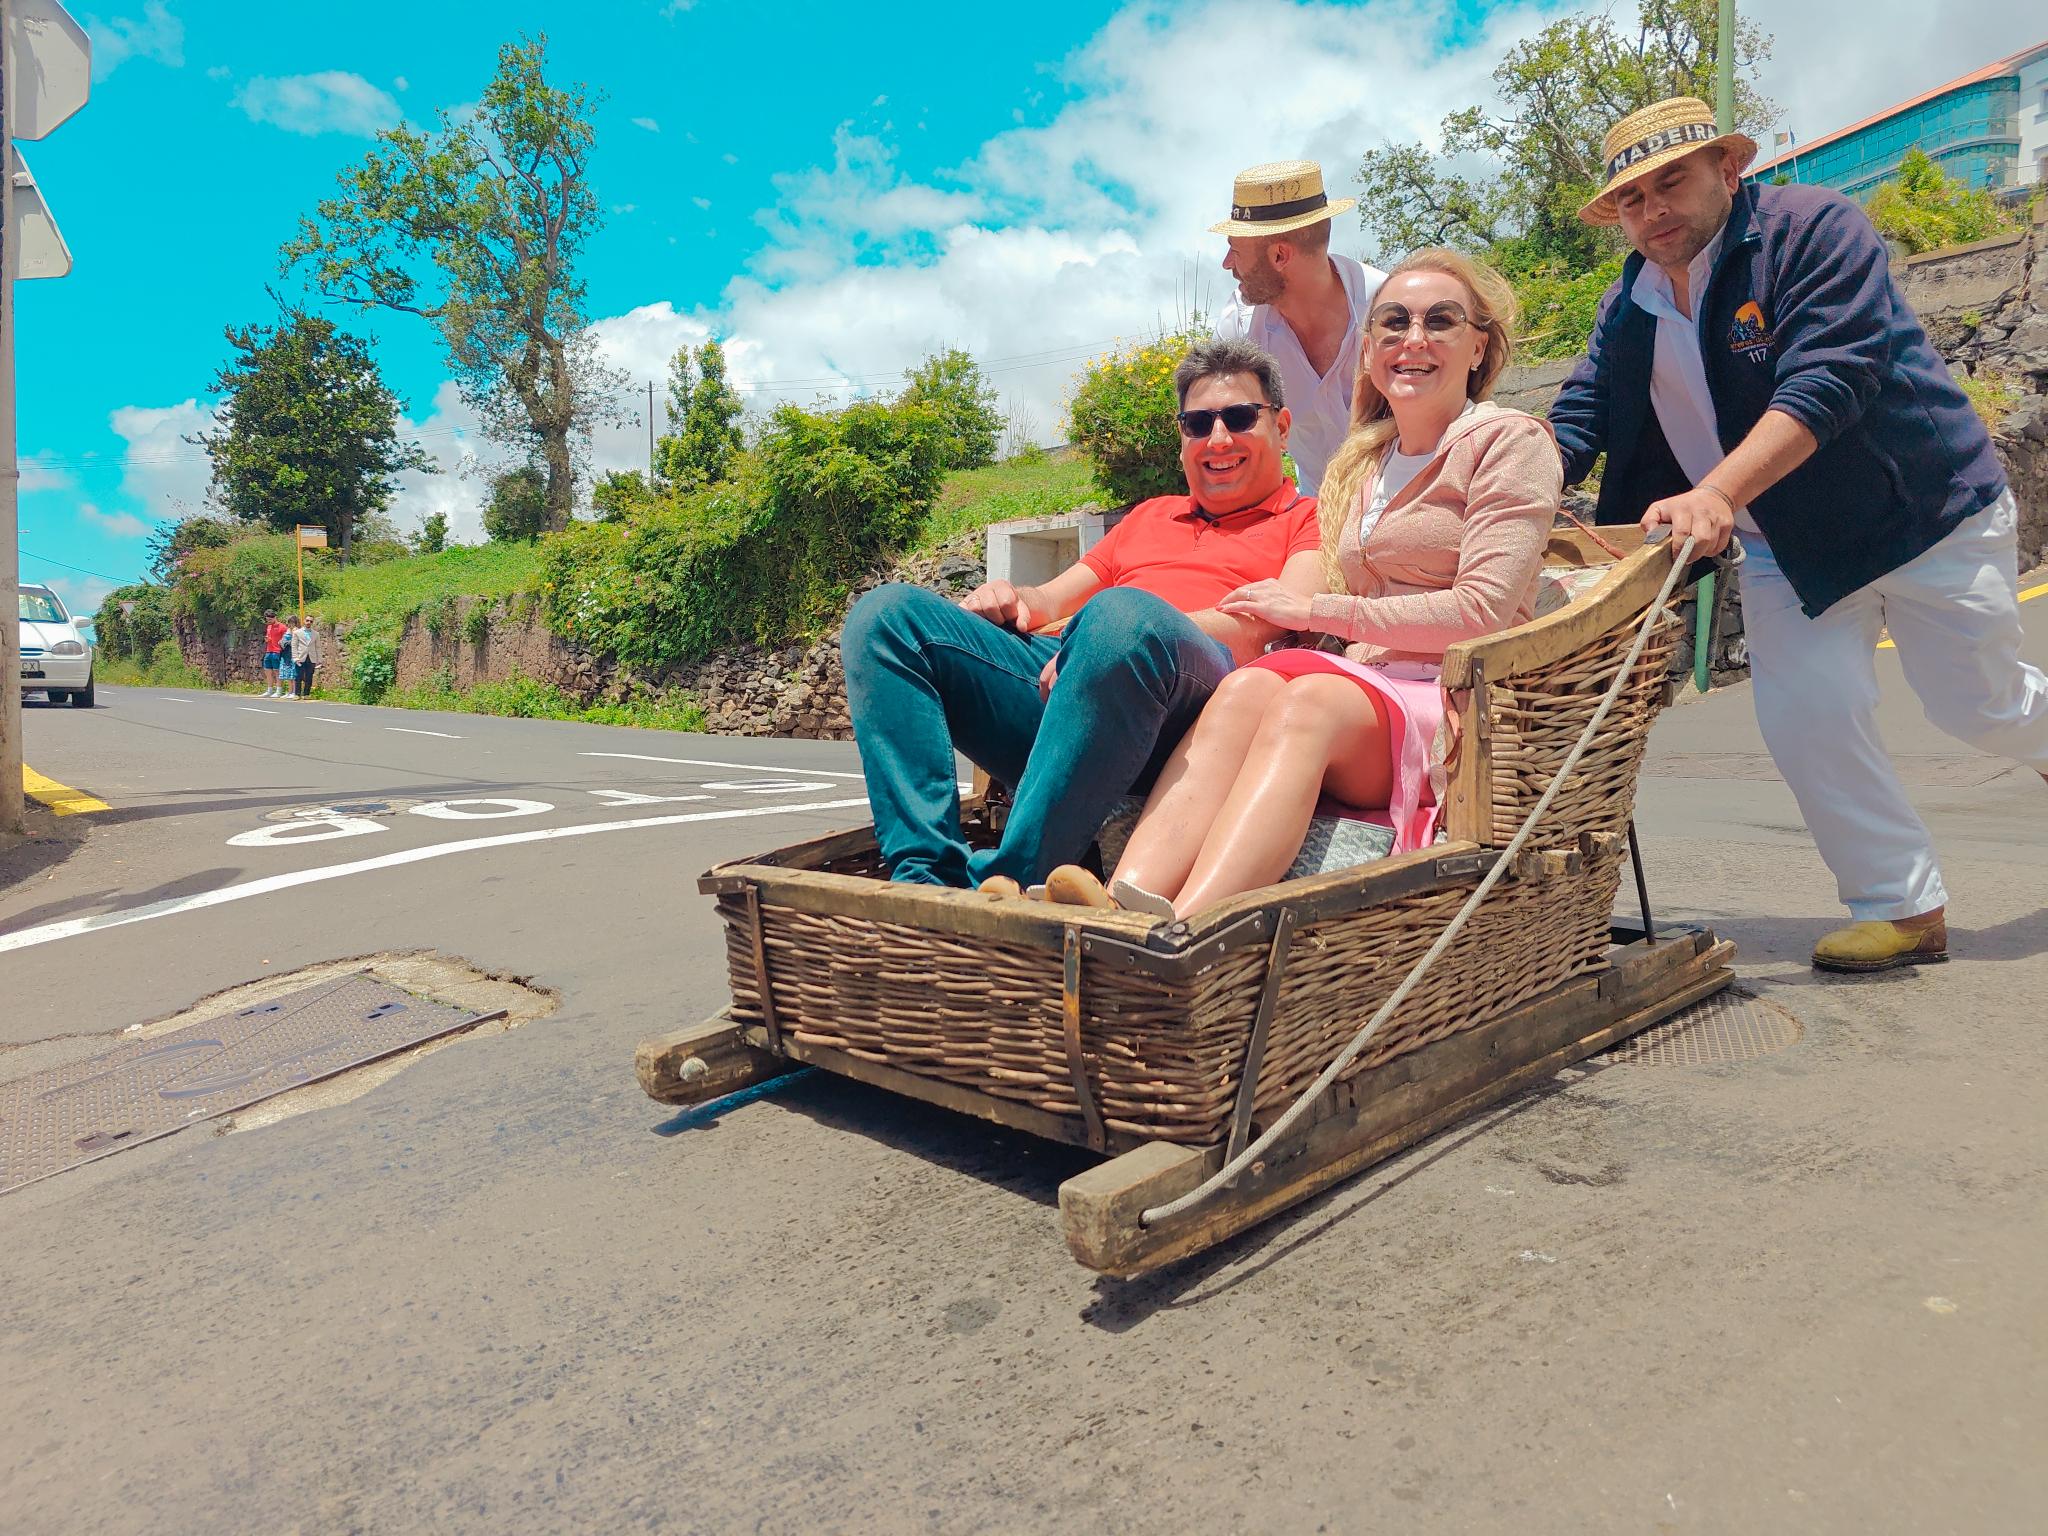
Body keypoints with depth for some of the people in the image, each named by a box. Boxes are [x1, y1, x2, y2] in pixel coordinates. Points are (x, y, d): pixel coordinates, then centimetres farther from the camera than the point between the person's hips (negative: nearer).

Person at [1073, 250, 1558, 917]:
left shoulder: (1510, 440, 5)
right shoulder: (1358, 464, 24)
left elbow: (1483, 612, -8)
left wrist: (1313, 610, -9)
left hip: (1458, 711, -4)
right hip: (1365, 686, 5)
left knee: (1308, 697, -36)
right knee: (1249, 686, -30)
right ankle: (1120, 908, -51)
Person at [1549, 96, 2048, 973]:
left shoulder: (1814, 227, -18)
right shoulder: (1627, 309, 1)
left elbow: (1827, 380, -31)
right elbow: (1577, 422, -6)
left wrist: (1717, 492, -45)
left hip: (1927, 506, -4)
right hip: (1785, 545, 5)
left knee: (1977, 708, 5)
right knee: (1803, 718, -9)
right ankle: (1902, 910, 6)